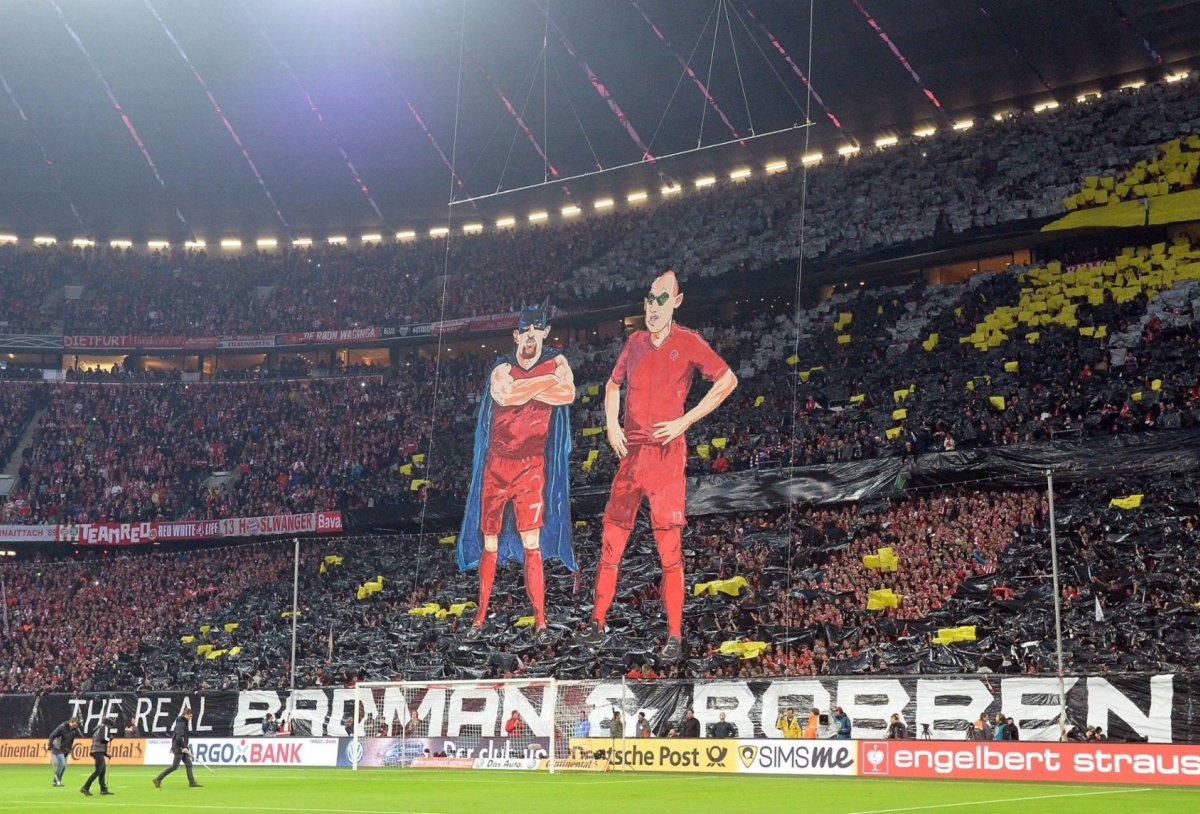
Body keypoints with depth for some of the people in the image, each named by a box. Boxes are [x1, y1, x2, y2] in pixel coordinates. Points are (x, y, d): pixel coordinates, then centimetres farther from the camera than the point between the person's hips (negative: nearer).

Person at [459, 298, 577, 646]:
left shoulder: (556, 363, 2)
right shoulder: (502, 369, 4)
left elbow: (568, 394, -19)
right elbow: (504, 395, -19)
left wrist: (520, 389, -15)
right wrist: (545, 382, -15)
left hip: (531, 466, -2)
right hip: (496, 464, 2)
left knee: (532, 545, -9)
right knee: (490, 545, 7)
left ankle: (540, 622, -9)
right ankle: (481, 616, 16)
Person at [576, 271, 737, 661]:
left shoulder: (687, 342, -2)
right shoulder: (635, 342, 13)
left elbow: (727, 380, -2)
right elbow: (613, 385, 27)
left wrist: (685, 421, -6)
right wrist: (612, 425, 10)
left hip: (667, 453, -5)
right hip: (630, 452, 5)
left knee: (669, 546, -6)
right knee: (611, 539, 5)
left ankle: (675, 636, -3)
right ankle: (597, 623, 14)